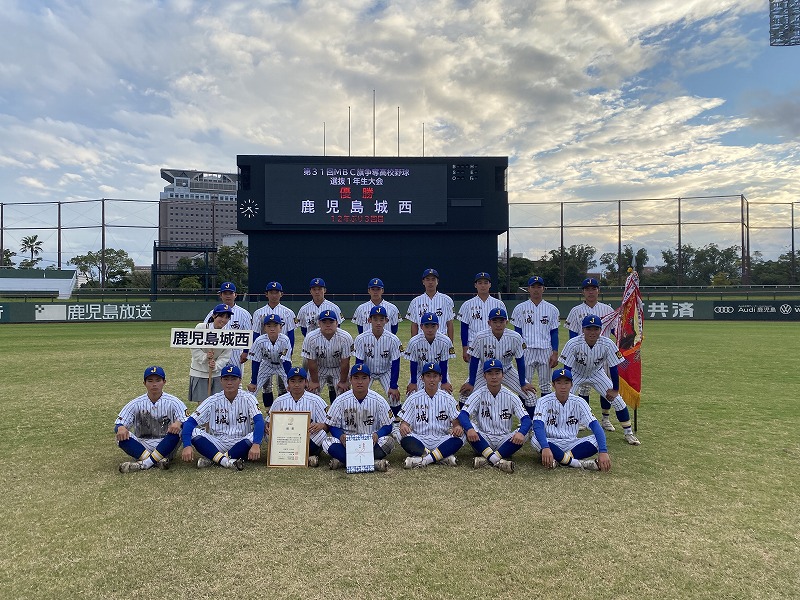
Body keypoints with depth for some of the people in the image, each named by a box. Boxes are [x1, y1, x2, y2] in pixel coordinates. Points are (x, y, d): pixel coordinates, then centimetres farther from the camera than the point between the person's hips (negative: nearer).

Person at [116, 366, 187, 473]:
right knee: (122, 435, -23)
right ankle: (157, 460, -28)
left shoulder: (173, 402, -6)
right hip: (142, 447, 2)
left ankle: (144, 464, -28)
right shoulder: (136, 403, 0)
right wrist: (120, 428, -30)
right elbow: (119, 423, -4)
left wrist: (179, 422, -39)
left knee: (177, 430, -30)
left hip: (166, 446, -2)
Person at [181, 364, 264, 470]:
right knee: (194, 432, -22)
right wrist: (187, 446, -27)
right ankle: (227, 461, -31)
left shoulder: (248, 398, -5)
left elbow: (259, 421, -21)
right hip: (216, 444, 2)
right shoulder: (213, 400, -1)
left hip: (241, 444, -1)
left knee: (254, 436, -32)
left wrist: (256, 445, -39)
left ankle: (211, 458, -24)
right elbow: (190, 422, -8)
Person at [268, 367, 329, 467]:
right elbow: (269, 423, 9)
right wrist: (268, 428, -16)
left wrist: (321, 425, -26)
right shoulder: (279, 401, 6)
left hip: (309, 440, -2)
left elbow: (328, 426, -2)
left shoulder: (316, 400, 0)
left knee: (321, 433, -30)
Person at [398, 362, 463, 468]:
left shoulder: (448, 399, 6)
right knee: (405, 440, -32)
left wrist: (457, 427, -24)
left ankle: (424, 459, -31)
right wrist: (403, 427, -25)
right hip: (419, 441, 0)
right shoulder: (413, 399, 5)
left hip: (441, 441, 1)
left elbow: (456, 422, 2)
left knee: (458, 439, -29)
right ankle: (444, 457, -27)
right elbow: (404, 422, 0)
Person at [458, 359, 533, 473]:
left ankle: (487, 459, -30)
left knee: (523, 433, -26)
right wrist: (469, 429, -39)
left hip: (504, 441, 1)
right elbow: (463, 414, -16)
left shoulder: (511, 397, 0)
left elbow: (526, 419, -11)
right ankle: (498, 461, -35)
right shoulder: (478, 395, -2)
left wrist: (521, 432, -34)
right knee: (467, 425, -28)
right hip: (483, 441, -1)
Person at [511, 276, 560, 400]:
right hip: (526, 350, -1)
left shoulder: (551, 309, 7)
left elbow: (554, 333, 5)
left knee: (545, 385, 9)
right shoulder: (520, 308, 4)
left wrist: (555, 353, -3)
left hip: (546, 351, 1)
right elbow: (517, 331, 4)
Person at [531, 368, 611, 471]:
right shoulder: (544, 401, -10)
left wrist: (603, 451, -30)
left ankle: (557, 459, -25)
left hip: (572, 444, 3)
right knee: (535, 440, -34)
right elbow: (537, 426, -26)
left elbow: (595, 426, -14)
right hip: (551, 442, -2)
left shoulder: (579, 402, -4)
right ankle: (577, 463, -29)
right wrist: (545, 448, -45)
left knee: (597, 440, -22)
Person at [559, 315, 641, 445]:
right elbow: (567, 369, -24)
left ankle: (628, 433, 11)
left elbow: (613, 368, -16)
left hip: (596, 374, 2)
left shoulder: (607, 344, -27)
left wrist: (615, 389, -11)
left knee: (616, 399, -6)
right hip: (576, 374, -1)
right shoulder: (573, 344, -32)